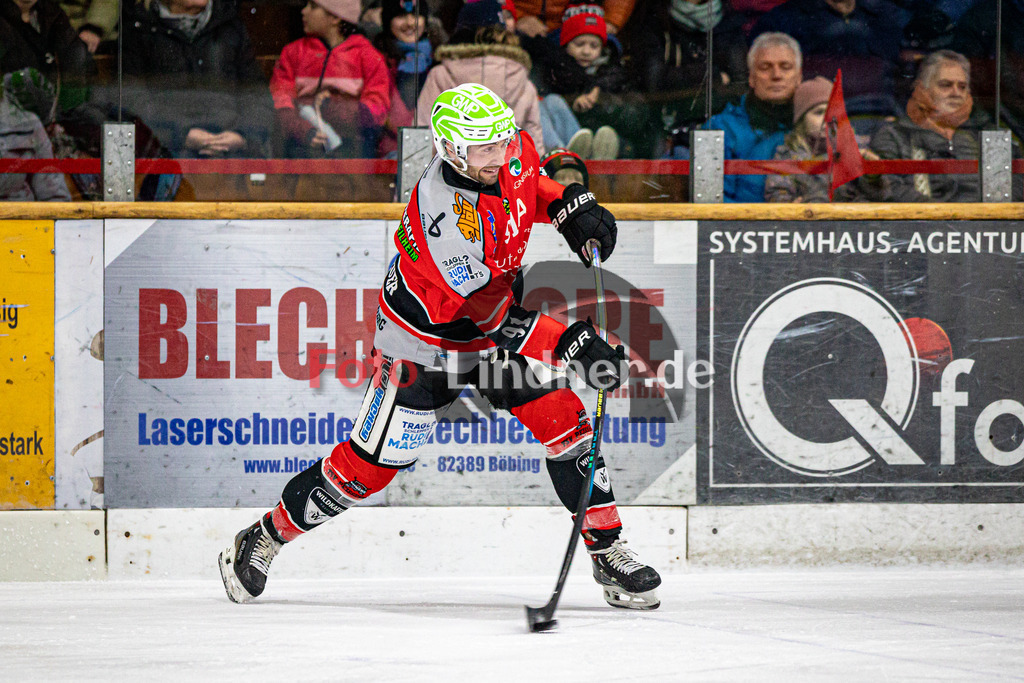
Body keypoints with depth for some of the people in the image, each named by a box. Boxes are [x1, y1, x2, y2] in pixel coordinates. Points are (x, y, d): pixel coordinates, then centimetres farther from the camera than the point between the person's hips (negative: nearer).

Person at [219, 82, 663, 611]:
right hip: (424, 336, -6)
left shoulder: (514, 148, -15)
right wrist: (571, 344, -44)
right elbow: (487, 315, -37)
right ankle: (265, 538, 15)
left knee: (565, 422, -6)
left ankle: (607, 551, 5)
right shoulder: (443, 216, -37)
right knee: (370, 465, -3)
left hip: (495, 321, 6)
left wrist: (570, 204, -4)